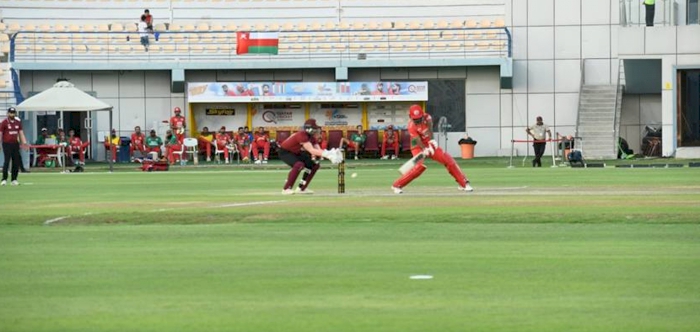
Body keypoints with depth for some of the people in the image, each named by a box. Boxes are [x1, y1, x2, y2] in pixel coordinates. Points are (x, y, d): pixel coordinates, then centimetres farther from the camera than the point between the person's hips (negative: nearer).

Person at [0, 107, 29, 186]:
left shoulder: (18, 122, 11)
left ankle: (14, 180, 10)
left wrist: (24, 142, 3)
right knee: (7, 161, -12)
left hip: (15, 144, 5)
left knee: (16, 162, 3)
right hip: (7, 144, -5)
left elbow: (21, 133, 14)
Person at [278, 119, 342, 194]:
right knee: (299, 165, -35)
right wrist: (327, 154, -44)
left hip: (296, 153, 10)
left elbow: (318, 150, -10)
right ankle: (286, 189, -27)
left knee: (314, 165, 6)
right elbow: (312, 151, -38)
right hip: (285, 152, -10)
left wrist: (330, 154, -29)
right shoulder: (302, 135, -31)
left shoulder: (311, 138, -2)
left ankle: (301, 188, 12)